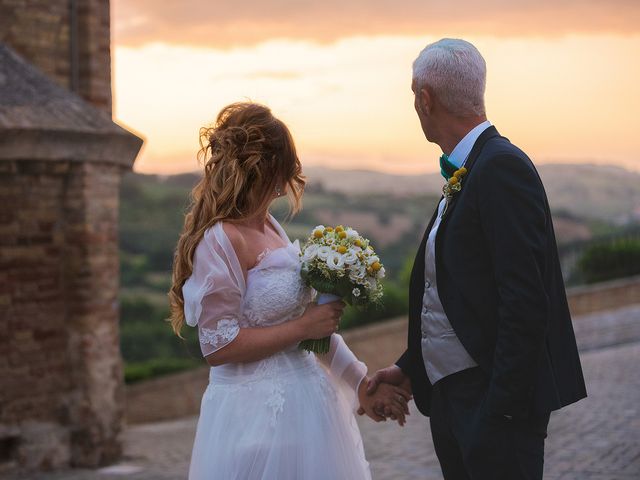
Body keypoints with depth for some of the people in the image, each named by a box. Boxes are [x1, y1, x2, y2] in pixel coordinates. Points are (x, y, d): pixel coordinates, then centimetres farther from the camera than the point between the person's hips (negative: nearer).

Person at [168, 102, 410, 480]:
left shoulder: (270, 227, 7)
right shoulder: (221, 240, -17)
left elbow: (311, 318, 11)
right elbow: (218, 346, -19)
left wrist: (361, 382, 9)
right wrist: (302, 327, -15)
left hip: (304, 402, 8)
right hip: (259, 415, -8)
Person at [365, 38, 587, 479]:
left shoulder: (502, 167, -16)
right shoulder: (462, 175, 13)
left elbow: (524, 299, -22)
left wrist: (503, 406, -22)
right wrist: (410, 368, 12)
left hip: (493, 398, -9)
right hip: (447, 395, 9)